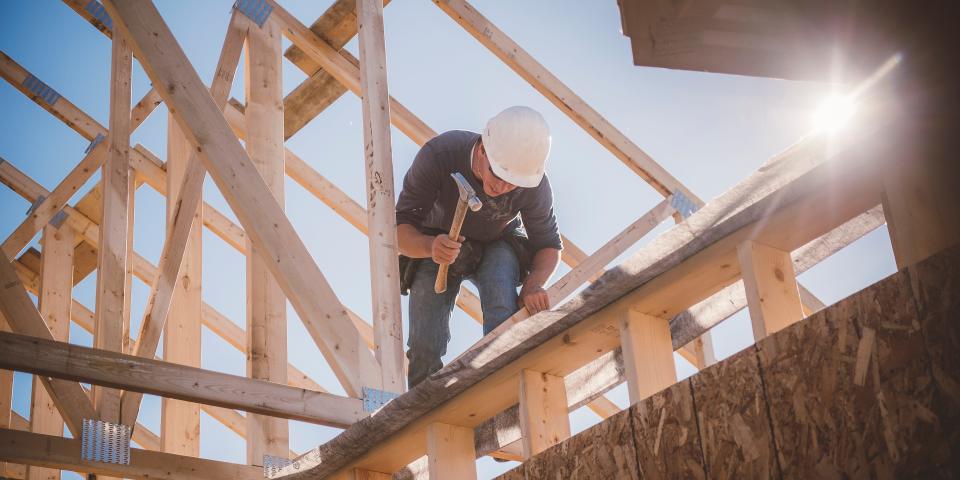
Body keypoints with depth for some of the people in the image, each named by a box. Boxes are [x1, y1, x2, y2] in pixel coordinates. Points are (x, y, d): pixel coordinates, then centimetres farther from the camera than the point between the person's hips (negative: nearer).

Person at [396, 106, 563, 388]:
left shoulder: (534, 185, -28)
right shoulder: (438, 155, -34)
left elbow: (548, 244, -11)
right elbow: (400, 230, -30)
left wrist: (533, 284, -33)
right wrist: (430, 246, -53)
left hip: (497, 247, 1)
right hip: (435, 246, 0)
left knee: (502, 314, -33)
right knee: (425, 348, -15)